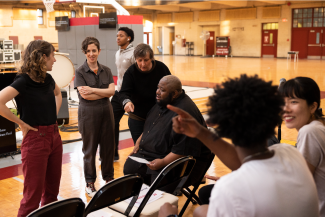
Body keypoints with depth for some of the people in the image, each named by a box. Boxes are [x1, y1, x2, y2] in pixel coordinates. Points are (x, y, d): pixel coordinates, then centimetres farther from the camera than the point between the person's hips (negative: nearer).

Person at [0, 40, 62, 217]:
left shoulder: (47, 78, 7)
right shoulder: (23, 80, -14)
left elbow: (58, 93, 29)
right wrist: (20, 123, -17)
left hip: (54, 135, 7)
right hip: (36, 138, -7)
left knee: (52, 189, 15)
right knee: (34, 192, 1)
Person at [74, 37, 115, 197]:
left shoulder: (106, 71, 7)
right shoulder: (80, 72, -5)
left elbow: (112, 91, -5)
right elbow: (85, 95, -15)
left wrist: (92, 90, -14)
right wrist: (104, 93, -9)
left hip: (106, 111, 4)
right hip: (88, 113, -3)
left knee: (108, 146, 10)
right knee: (89, 149, 6)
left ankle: (108, 177, 28)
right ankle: (90, 183, 21)